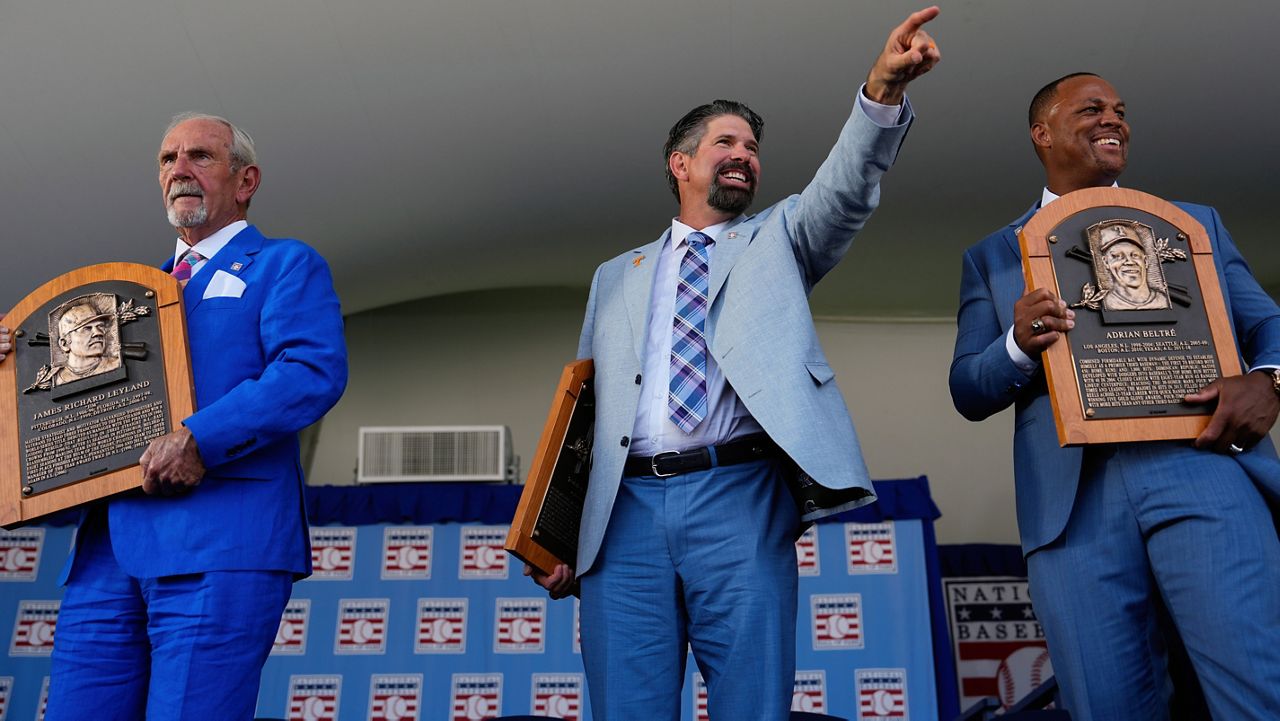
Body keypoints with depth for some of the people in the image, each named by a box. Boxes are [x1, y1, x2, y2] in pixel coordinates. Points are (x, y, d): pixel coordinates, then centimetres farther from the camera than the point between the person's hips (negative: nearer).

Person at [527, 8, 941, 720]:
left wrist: (883, 92, -20)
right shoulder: (616, 276, 22)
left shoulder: (777, 239, 19)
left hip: (738, 501, -1)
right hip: (625, 508, 2)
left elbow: (844, 190, -1)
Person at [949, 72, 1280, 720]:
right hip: (1074, 498, 0)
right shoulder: (992, 255, 18)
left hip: (1203, 467, 1)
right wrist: (1019, 345, -10)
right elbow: (968, 392, 12)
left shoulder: (1194, 222, 23)